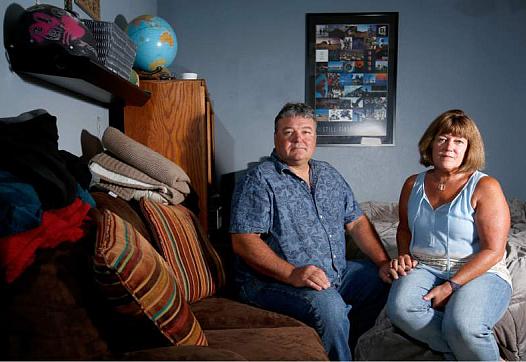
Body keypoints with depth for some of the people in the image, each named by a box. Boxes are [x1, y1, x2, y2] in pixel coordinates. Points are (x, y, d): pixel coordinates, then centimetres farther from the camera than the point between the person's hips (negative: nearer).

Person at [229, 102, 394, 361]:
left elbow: (356, 221, 14)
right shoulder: (259, 180, -10)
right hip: (273, 281, -8)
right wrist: (292, 274, -27)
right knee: (328, 305, -31)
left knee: (384, 280, 7)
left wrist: (384, 262, 0)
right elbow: (243, 242, -18)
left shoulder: (329, 175, 14)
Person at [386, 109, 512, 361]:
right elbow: (404, 228, 26)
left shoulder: (485, 187, -5)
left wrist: (451, 286, -17)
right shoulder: (413, 185, 10)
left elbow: (493, 251, -10)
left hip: (480, 274, -3)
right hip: (425, 269, 4)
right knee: (400, 308, -28)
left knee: (462, 326, -34)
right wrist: (404, 256, 5)